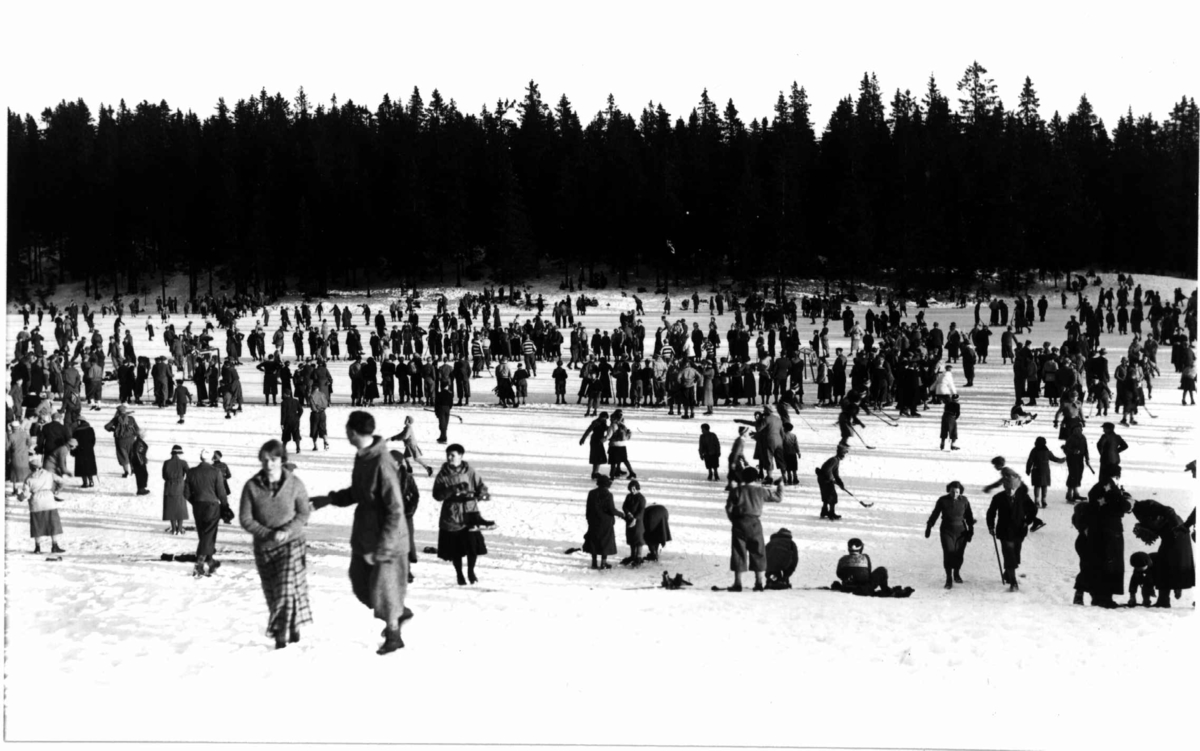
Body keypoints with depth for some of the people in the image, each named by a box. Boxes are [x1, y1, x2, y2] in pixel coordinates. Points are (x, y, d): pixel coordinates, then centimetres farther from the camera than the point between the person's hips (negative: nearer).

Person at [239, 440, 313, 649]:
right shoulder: (252, 486, -8)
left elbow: (303, 514, -2)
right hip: (263, 546, 2)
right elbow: (245, 519, -5)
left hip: (291, 543, -2)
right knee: (272, 593, 8)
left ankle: (281, 636, -3)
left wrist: (286, 531, -19)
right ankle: (291, 629, 26)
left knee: (287, 590, -13)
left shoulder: (295, 484, -9)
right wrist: (268, 534, -17)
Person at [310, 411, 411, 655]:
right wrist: (330, 499, 10)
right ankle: (399, 612, 40)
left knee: (382, 590, 7)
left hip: (386, 540, -8)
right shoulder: (362, 456, -1)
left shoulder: (382, 464, -28)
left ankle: (393, 634, 31)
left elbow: (395, 511, -25)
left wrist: (380, 549, -23)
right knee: (361, 585, 17)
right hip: (364, 534, 8)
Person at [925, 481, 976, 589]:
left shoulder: (964, 500, -1)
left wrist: (971, 530, 9)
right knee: (948, 553, -13)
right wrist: (929, 527, 4)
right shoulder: (942, 500, -5)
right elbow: (934, 515, 3)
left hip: (961, 531, 1)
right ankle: (949, 579, -6)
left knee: (959, 554, 3)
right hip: (947, 531, -1)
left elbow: (969, 516, 8)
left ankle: (956, 573, 31)